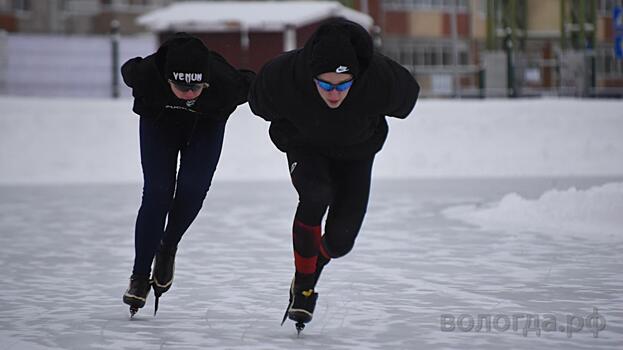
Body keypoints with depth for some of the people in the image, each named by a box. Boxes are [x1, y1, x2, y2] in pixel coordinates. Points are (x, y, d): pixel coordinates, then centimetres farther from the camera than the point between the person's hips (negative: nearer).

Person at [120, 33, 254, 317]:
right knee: (157, 193, -11)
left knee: (193, 187, -16)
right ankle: (140, 275, -2)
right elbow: (129, 71, -14)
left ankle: (168, 248, 13)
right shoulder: (146, 75, -39)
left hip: (206, 123, 0)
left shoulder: (225, 82, -40)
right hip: (159, 119, 0)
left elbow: (251, 84, -16)